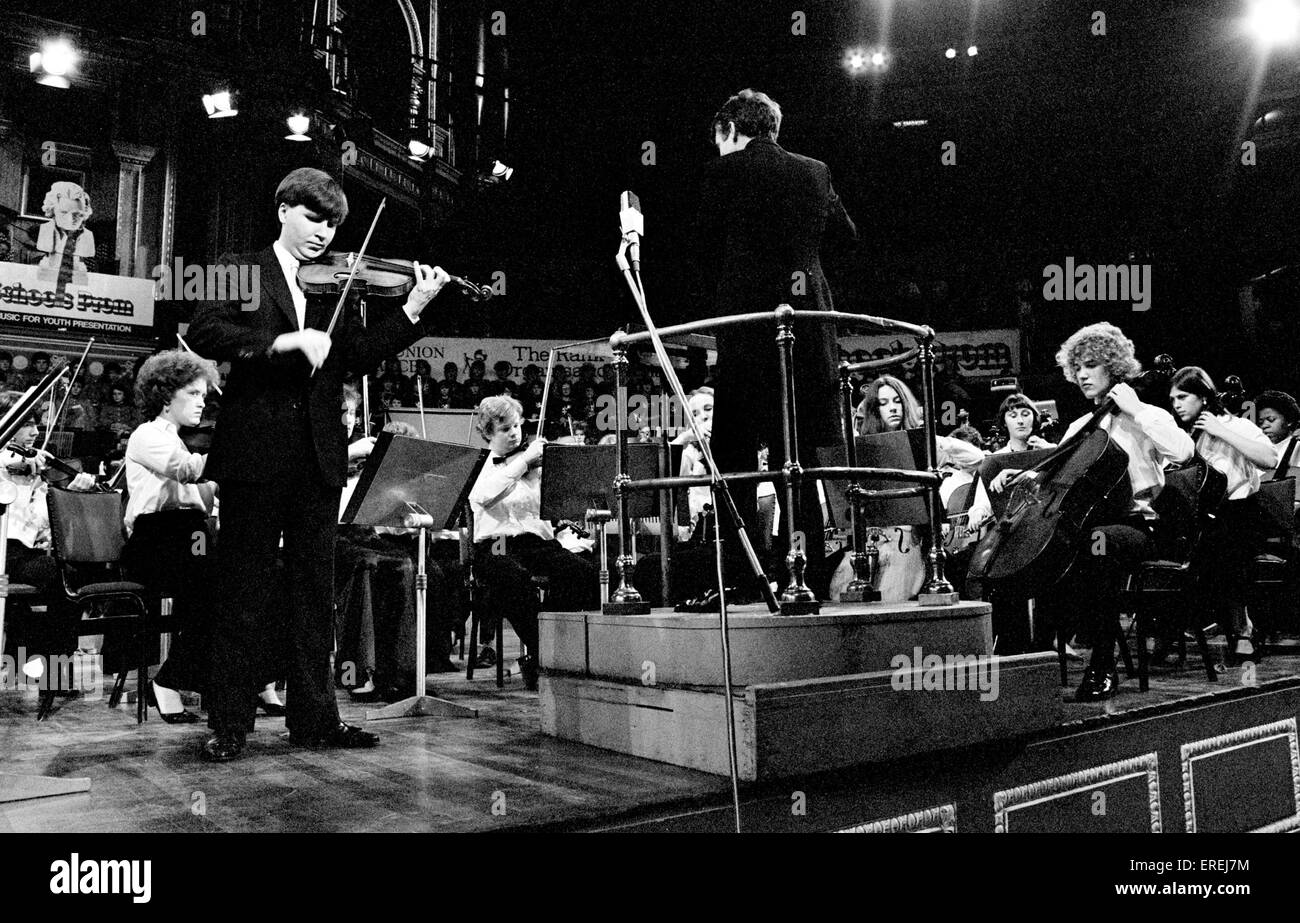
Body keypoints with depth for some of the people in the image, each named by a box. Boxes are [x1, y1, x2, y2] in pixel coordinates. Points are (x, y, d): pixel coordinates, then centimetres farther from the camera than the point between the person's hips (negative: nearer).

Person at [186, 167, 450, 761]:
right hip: (254, 451, -4)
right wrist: (286, 340, -21)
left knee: (315, 593, 8)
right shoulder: (245, 269, 5)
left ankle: (314, 717, 17)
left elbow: (361, 355, 3)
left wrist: (414, 308, -7)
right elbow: (204, 333, -10)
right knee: (241, 592, 3)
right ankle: (229, 723, 12)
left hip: (317, 459, 4)